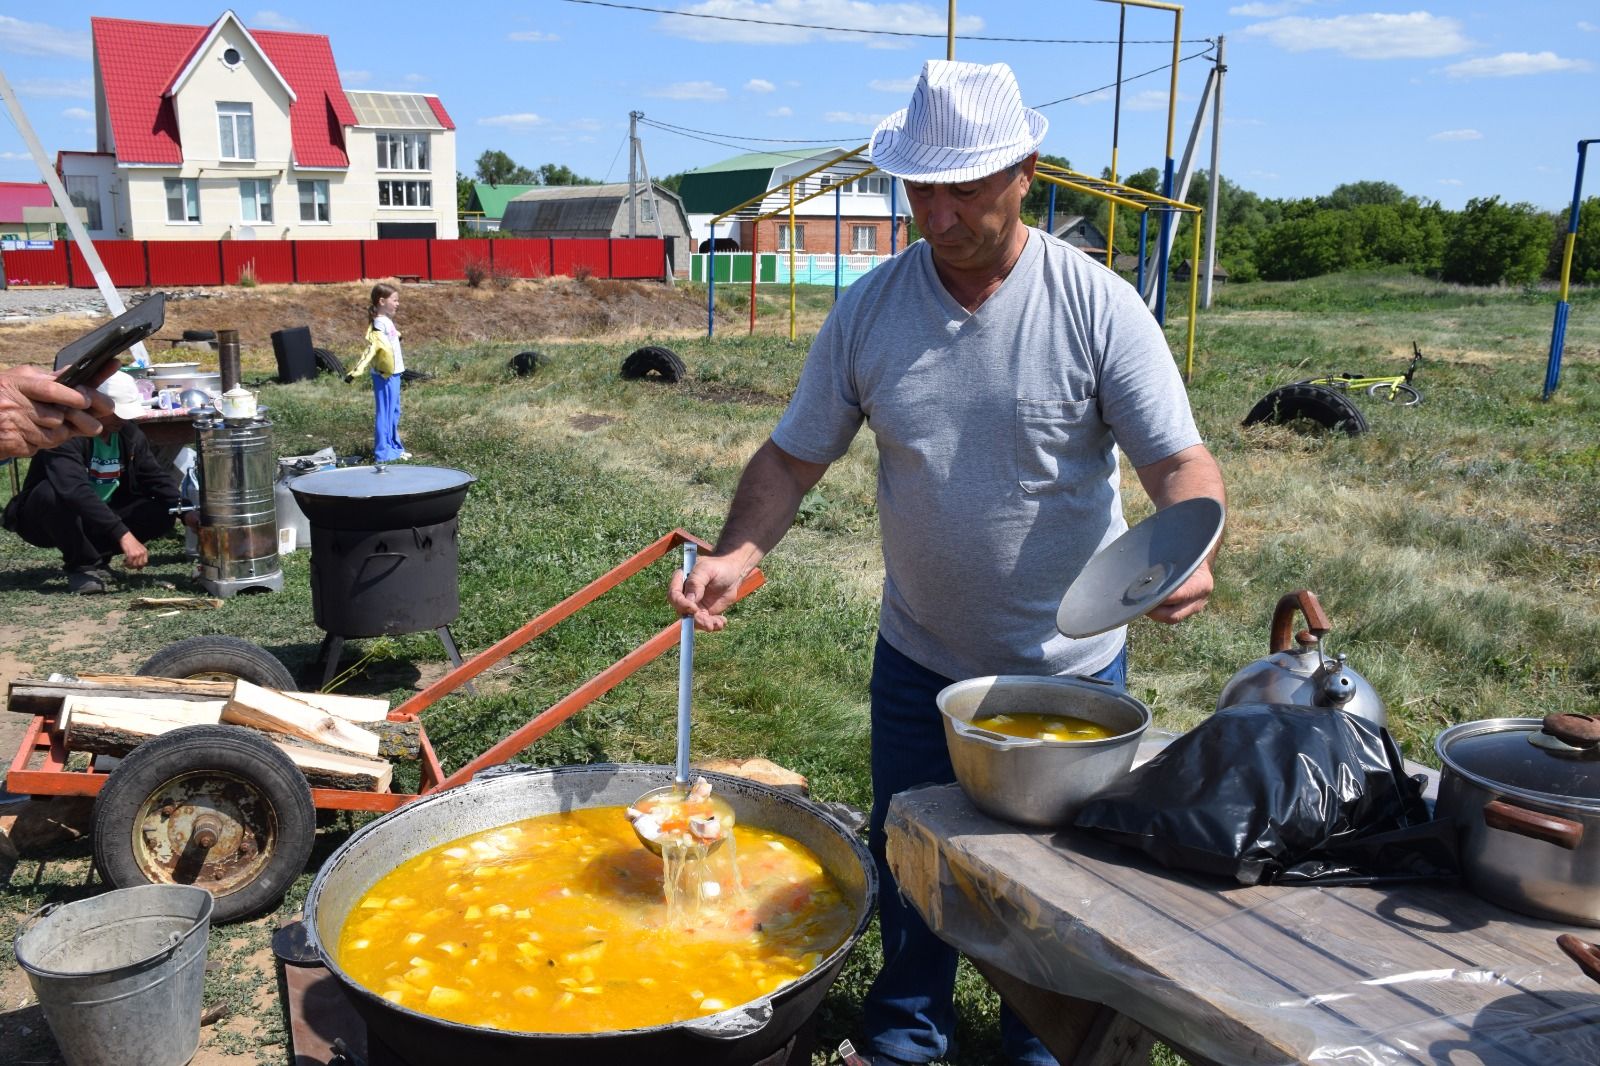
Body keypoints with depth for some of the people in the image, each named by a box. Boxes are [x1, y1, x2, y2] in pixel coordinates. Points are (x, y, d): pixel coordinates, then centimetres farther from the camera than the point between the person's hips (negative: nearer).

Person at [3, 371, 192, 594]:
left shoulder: (129, 434, -5)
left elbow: (157, 477, -1)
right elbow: (75, 491, -42)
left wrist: (186, 511, -21)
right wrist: (123, 535, -49)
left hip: (102, 517, 6)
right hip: (43, 522, -6)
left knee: (162, 513, -14)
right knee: (52, 492, -38)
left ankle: (94, 556, 0)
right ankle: (83, 565, -18)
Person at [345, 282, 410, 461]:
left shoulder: (387, 321, 11)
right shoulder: (379, 323, -17)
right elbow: (371, 348, -26)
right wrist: (357, 370, -35)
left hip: (393, 373, 9)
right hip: (384, 375, -9)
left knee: (393, 412, 16)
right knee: (384, 412, -4)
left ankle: (394, 447, 26)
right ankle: (383, 452, 1)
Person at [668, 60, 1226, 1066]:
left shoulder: (1097, 304, -14)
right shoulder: (868, 309, -7)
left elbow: (1179, 460, -16)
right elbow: (795, 455, -3)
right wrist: (738, 551, -21)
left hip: (1069, 662, -2)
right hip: (919, 657, 3)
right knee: (906, 857, 18)